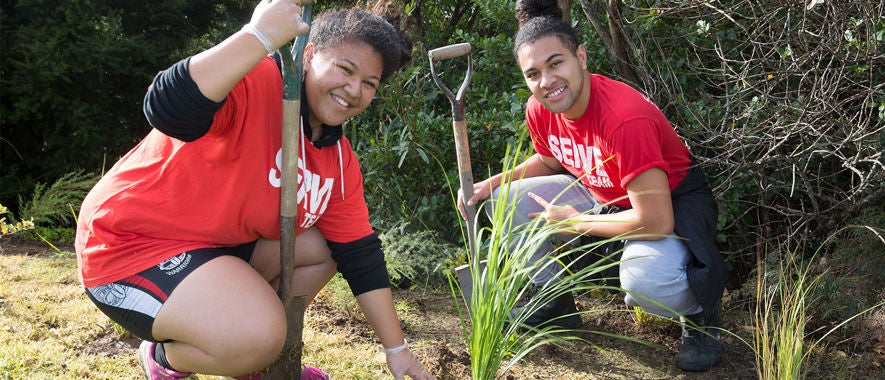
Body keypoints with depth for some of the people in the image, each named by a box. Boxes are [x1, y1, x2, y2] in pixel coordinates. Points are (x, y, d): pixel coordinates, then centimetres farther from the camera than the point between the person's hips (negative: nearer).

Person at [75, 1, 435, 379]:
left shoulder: (340, 161, 3)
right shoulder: (257, 82, -22)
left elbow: (361, 257, 7)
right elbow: (167, 110, -42)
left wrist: (396, 349, 8)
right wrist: (261, 36, -46)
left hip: (216, 244, 9)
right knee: (259, 336, -29)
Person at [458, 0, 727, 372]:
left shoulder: (624, 118, -36)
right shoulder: (539, 110, -13)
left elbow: (656, 222, -34)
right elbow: (549, 160, 12)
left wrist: (576, 221, -21)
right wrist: (492, 184, -4)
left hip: (671, 203, -7)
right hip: (600, 195, 7)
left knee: (645, 279, -38)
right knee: (509, 200, -5)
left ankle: (700, 313, 0)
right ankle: (555, 304, 15)